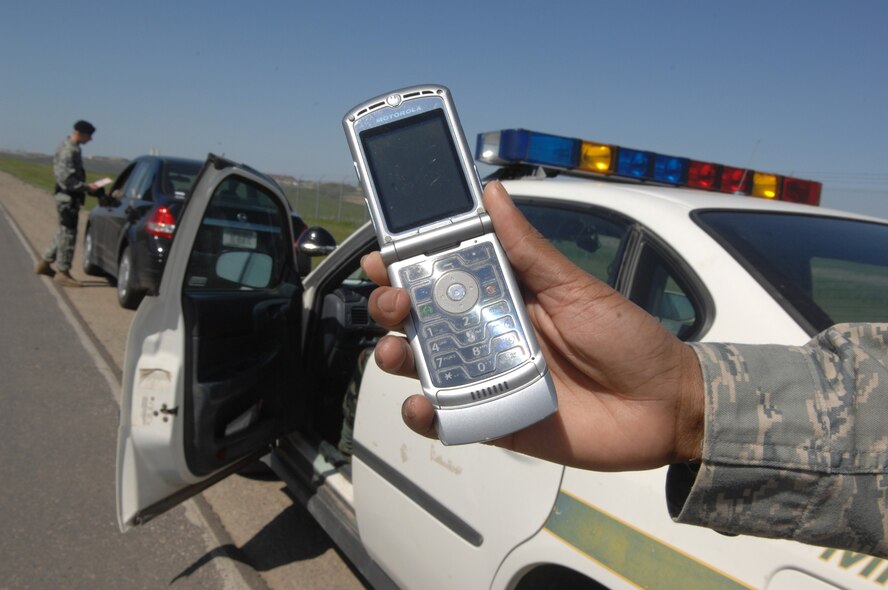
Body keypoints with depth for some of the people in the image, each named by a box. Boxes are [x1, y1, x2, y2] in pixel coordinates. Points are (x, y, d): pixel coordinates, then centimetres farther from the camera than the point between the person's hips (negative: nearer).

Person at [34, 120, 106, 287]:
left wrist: (87, 187, 13)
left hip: (68, 196, 10)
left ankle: (44, 263, 30)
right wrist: (87, 188, -22)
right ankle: (62, 272, 4)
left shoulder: (71, 147, 13)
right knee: (68, 234, -3)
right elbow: (66, 179, -24)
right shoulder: (68, 150, -18)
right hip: (68, 198, -10)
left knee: (64, 232, 19)